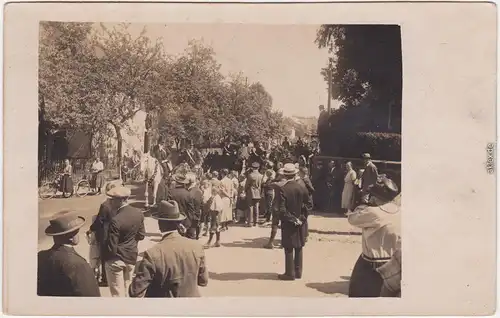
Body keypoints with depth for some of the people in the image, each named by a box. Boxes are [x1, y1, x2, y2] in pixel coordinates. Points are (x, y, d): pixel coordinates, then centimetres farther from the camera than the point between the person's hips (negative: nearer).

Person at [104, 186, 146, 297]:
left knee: (118, 293, 7)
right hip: (132, 256, 6)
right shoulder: (138, 214, -7)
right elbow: (141, 235, 4)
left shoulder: (116, 220, -27)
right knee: (126, 289, 23)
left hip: (116, 259, -6)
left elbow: (111, 247, -22)